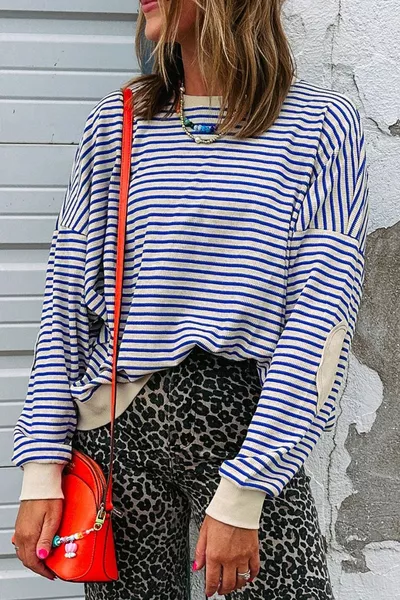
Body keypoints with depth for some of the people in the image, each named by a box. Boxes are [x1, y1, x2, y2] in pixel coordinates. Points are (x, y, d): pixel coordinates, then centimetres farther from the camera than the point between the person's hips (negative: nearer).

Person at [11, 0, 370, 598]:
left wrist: (243, 495, -14)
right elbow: (65, 304, 4)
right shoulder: (115, 123, 5)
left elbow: (322, 322, -9)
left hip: (250, 424, -2)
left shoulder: (323, 124, -4)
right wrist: (41, 471, -3)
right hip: (119, 427, 2)